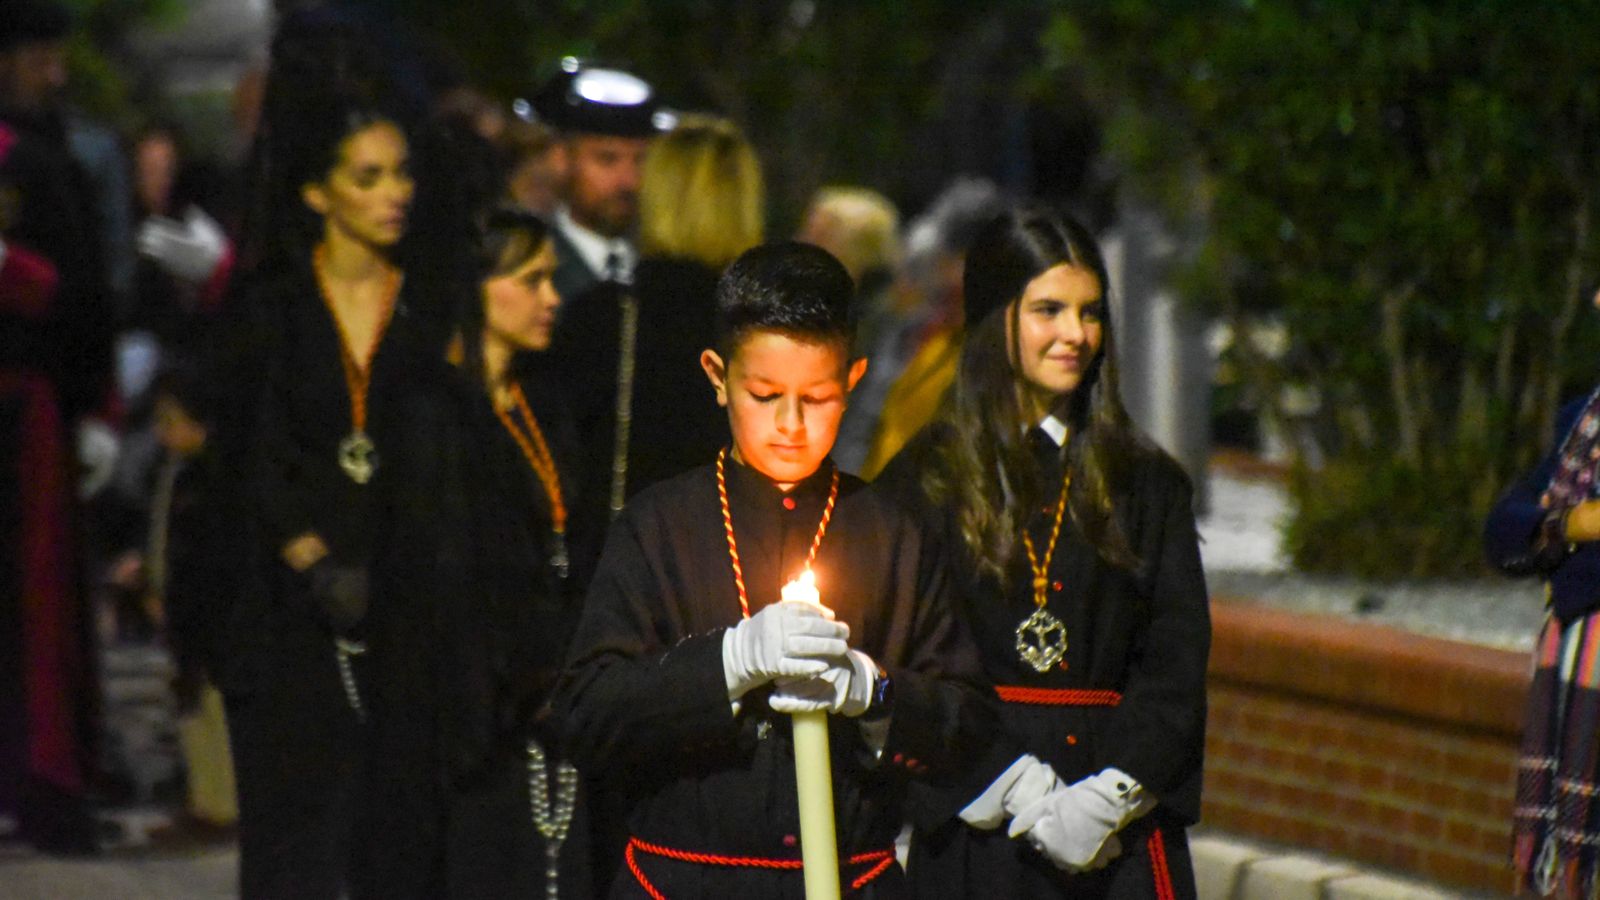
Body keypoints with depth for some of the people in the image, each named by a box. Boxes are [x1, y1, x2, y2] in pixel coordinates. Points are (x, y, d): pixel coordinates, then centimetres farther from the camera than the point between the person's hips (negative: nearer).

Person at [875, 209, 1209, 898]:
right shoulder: (923, 483, 5)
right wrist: (1029, 799, -12)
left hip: (1123, 834, 2)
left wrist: (1108, 797, -9)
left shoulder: (1148, 483, 13)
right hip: (978, 832, -2)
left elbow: (1176, 662, 6)